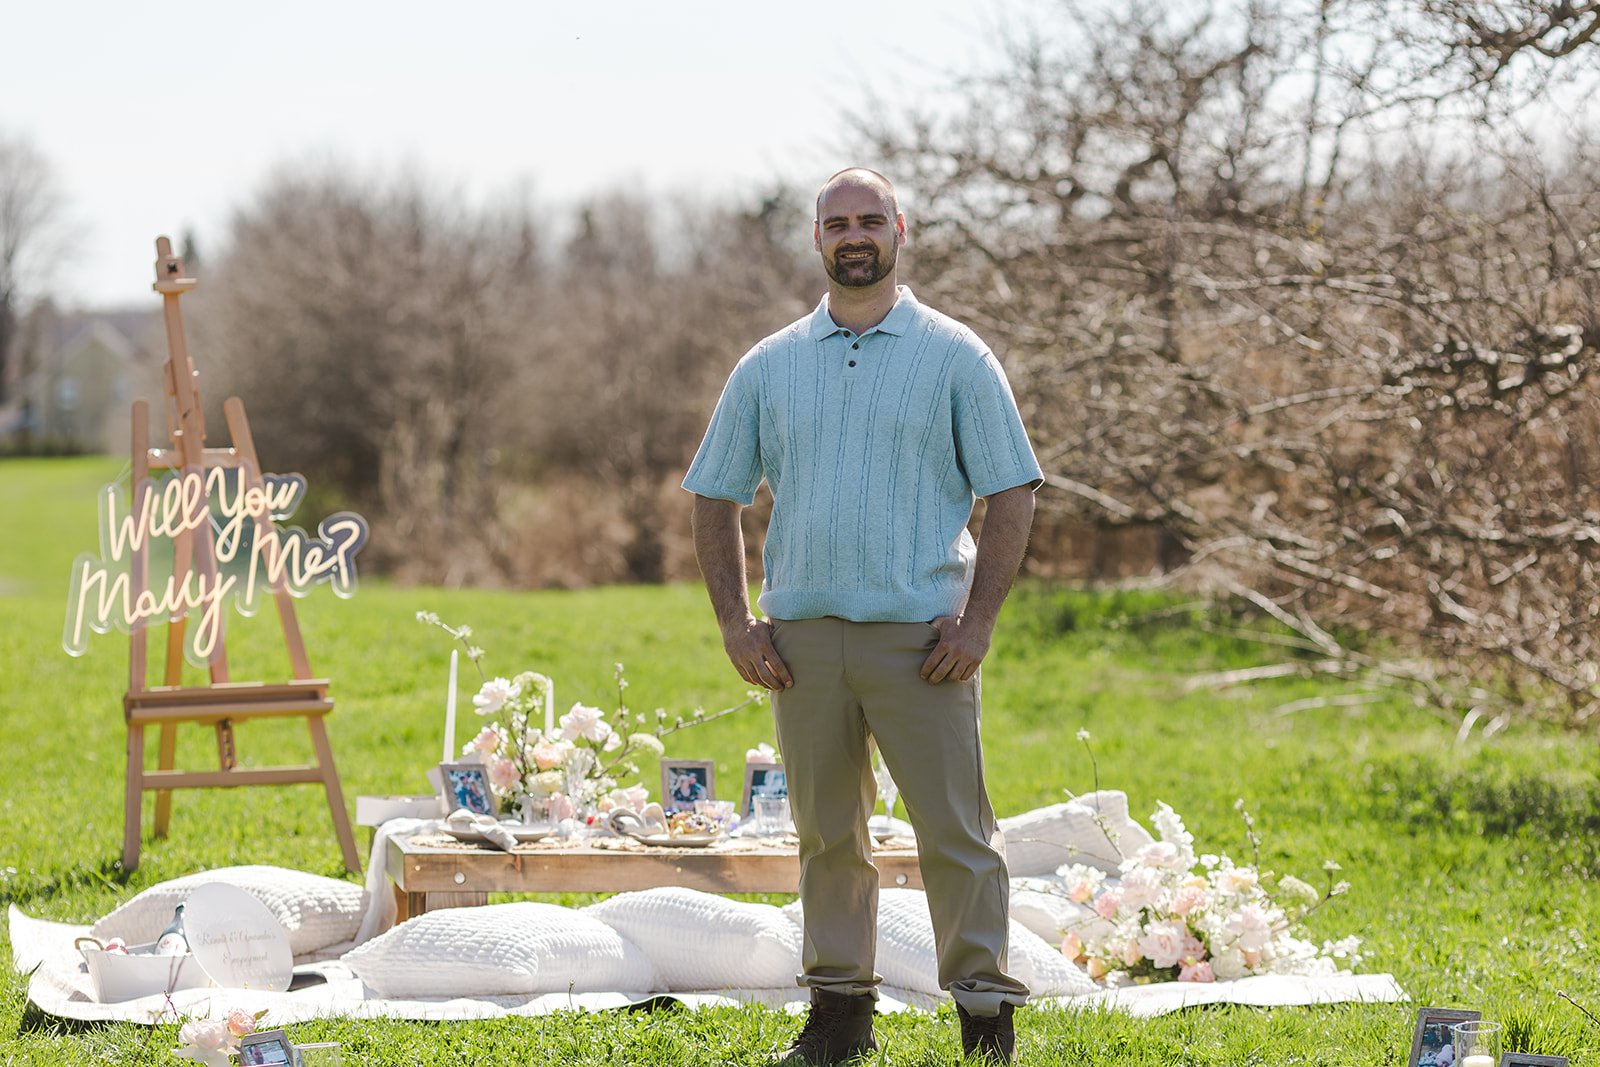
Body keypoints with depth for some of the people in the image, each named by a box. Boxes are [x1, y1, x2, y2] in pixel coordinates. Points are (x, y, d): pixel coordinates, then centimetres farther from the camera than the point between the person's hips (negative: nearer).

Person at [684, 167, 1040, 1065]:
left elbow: (1014, 493, 1)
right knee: (827, 833, 9)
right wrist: (735, 620, 3)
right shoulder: (768, 367, 11)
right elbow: (717, 498, 15)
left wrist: (979, 618, -8)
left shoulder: (956, 358, 3)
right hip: (802, 636, 3)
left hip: (920, 636, -3)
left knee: (956, 834, -5)